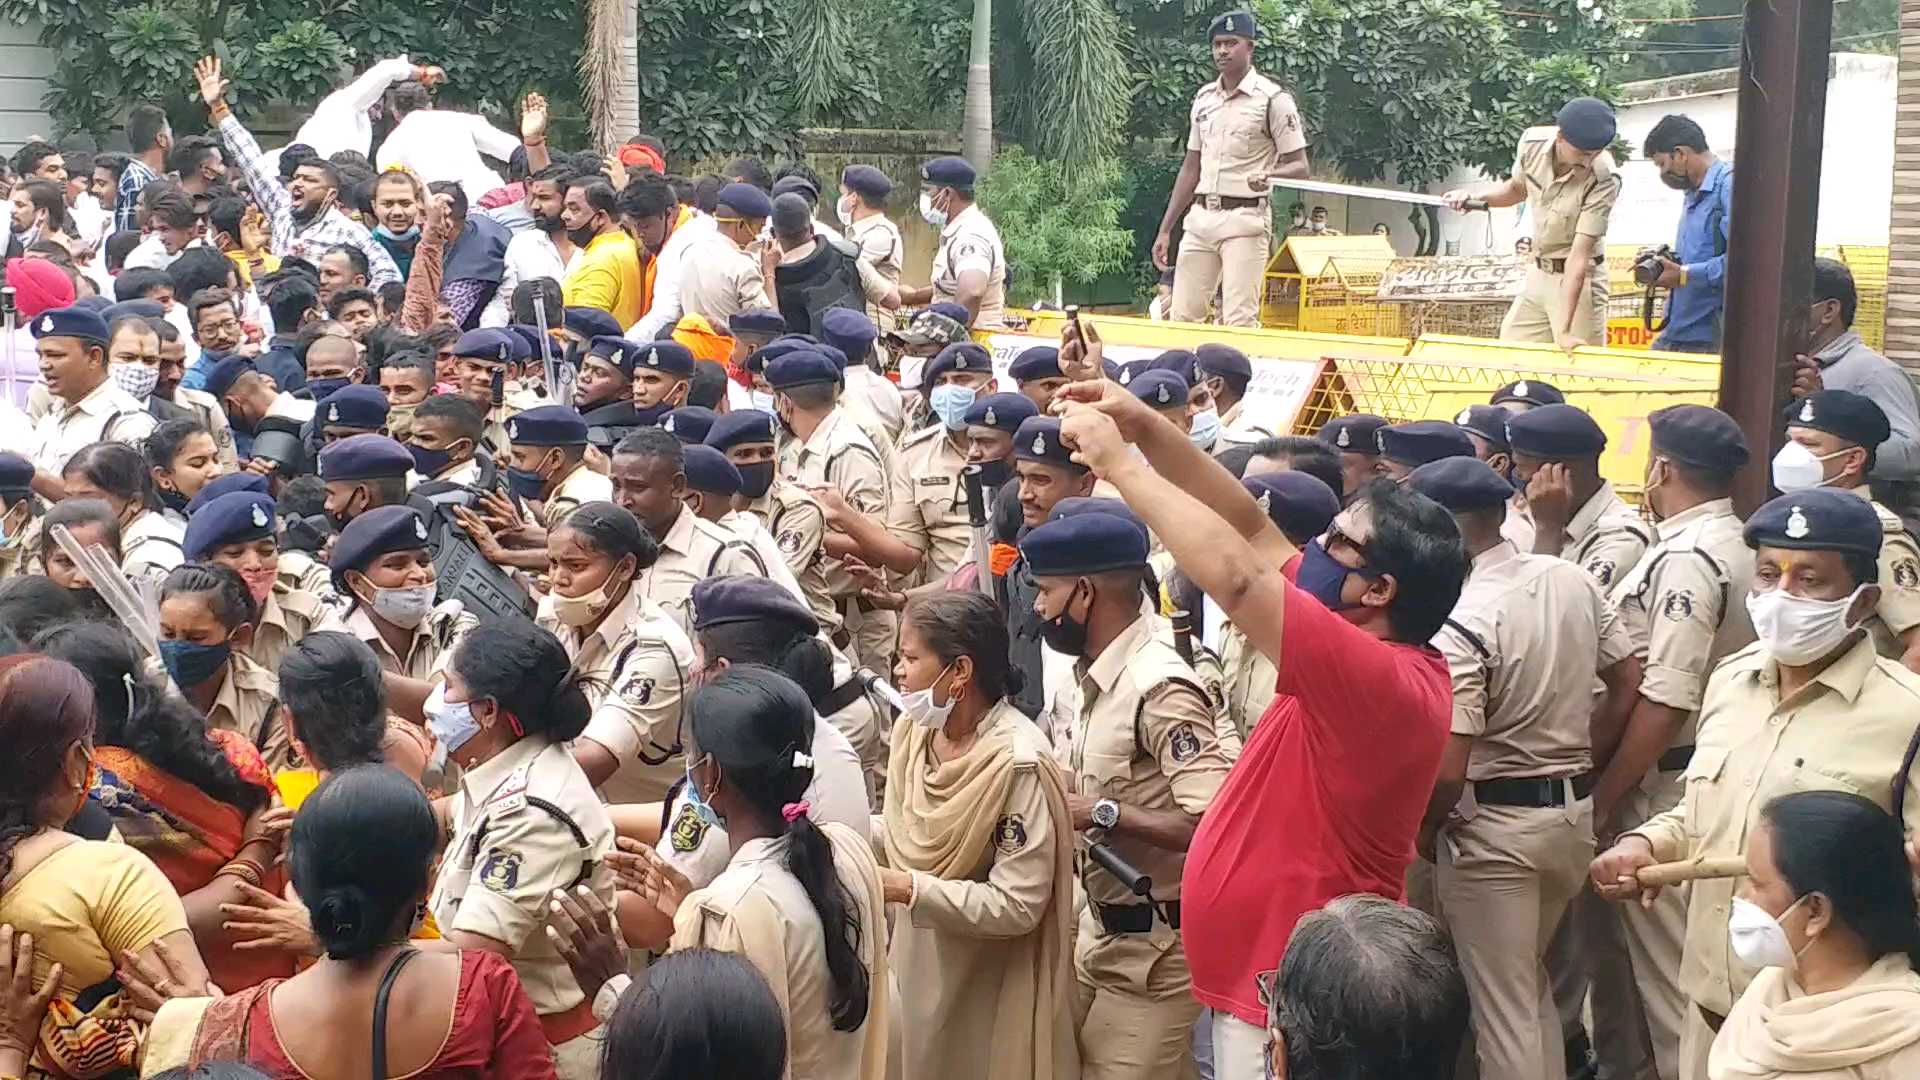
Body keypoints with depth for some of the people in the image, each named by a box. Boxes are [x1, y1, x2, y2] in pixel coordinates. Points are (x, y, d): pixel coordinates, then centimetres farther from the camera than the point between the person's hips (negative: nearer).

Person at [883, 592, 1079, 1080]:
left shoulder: (1017, 762, -24)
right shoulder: (912, 729, -2)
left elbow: (1018, 905, -25)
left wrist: (909, 889, -28)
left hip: (992, 990, -7)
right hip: (922, 970, 7)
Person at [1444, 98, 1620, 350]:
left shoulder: (1604, 179, -28)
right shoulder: (1532, 142, -12)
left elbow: (1580, 253, -30)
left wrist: (1564, 330, -34)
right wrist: (1474, 196, -6)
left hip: (1578, 279, -6)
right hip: (1537, 274, 6)